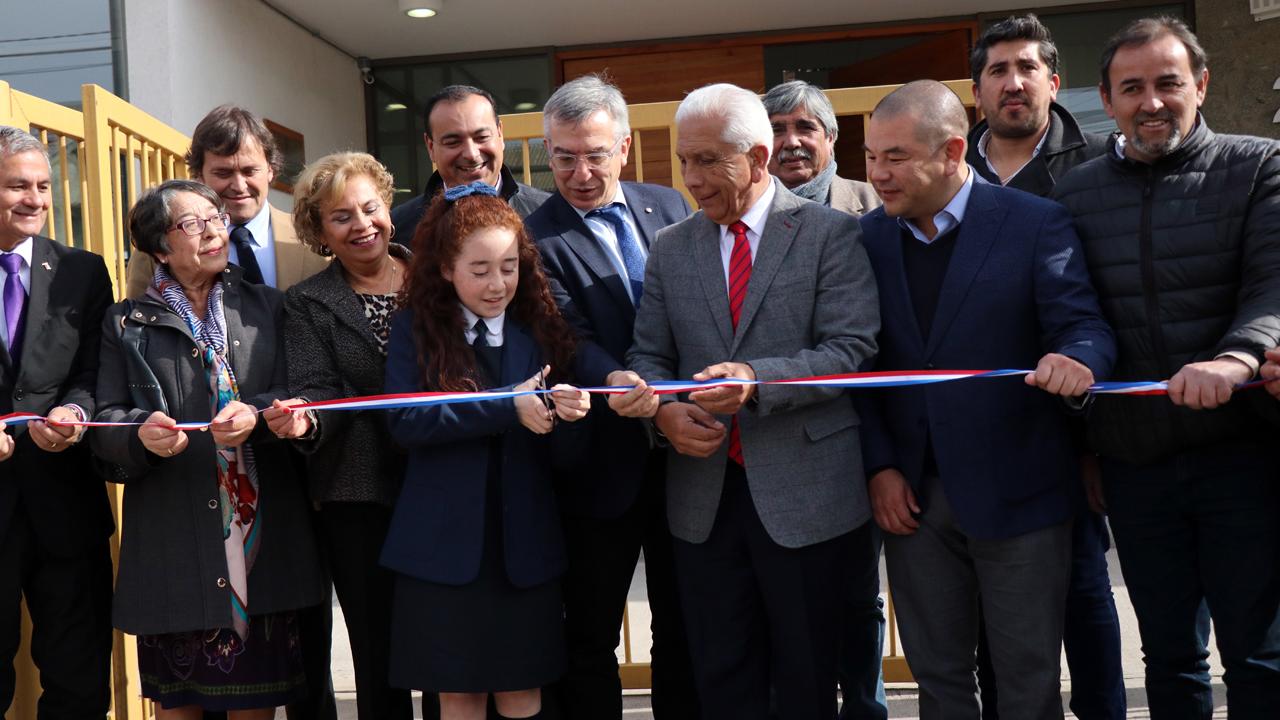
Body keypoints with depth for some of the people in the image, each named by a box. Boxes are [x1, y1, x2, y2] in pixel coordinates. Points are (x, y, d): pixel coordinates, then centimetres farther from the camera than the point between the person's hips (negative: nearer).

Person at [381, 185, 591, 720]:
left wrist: (569, 418, -19)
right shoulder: (416, 330, 0)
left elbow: (562, 456, 4)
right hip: (445, 545, -1)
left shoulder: (541, 333, 5)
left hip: (525, 548, 2)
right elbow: (403, 421, -16)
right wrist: (507, 406, -21)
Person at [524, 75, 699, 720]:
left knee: (685, 627, 17)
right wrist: (616, 382, -41)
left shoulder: (669, 206, 6)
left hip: (686, 450, 4)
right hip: (605, 467, -4)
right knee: (590, 637, 10)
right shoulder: (535, 239, -9)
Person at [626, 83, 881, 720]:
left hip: (803, 493, -3)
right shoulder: (669, 249, 11)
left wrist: (758, 379, -24)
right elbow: (648, 355, 11)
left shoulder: (830, 234, -2)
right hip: (703, 495, 4)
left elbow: (852, 349, -10)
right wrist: (664, 409, -10)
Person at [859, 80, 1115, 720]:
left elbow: (1083, 326, -9)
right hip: (910, 494, 3)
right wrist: (880, 466, -2)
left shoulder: (1037, 224, -5)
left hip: (1015, 492, -3)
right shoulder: (868, 237, 6)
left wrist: (1077, 359, -34)